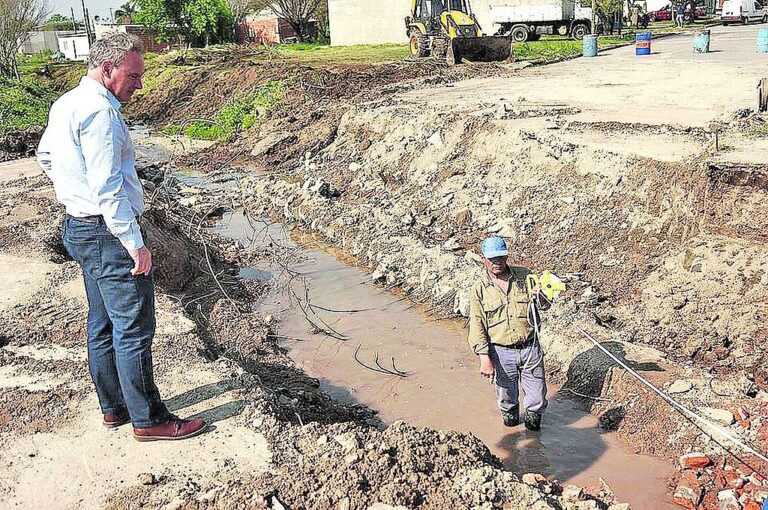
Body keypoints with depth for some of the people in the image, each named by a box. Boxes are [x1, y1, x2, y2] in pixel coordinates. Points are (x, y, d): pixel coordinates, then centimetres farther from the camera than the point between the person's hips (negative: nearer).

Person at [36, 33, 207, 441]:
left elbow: (45, 156, 26)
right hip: (108, 234, -10)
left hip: (78, 227, 10)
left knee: (102, 326, 18)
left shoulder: (64, 105, 11)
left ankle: (113, 407, 30)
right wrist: (136, 245, -21)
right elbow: (109, 189, -24)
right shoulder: (99, 112, -20)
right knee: (134, 330, -1)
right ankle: (148, 419, 10)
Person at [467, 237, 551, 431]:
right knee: (506, 396, 17)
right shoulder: (479, 289, -5)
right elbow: (477, 326, -6)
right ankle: (510, 416, 48)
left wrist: (539, 294, -20)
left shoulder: (524, 276, -1)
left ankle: (533, 422, 40)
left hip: (530, 348, 1)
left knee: (537, 397, 11)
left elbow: (544, 305, 5)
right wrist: (484, 358, -14)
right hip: (502, 353, -1)